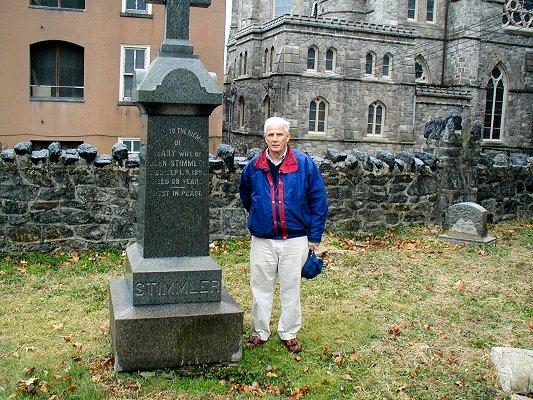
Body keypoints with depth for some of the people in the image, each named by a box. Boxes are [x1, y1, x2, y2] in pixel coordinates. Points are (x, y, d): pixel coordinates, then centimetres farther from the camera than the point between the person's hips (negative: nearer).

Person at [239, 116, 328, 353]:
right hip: (262, 240, 2)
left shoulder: (304, 164, -5)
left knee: (290, 288, 9)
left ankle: (289, 333, 25)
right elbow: (245, 196, 22)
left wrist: (314, 237, -3)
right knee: (261, 287, 10)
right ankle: (260, 332, 26)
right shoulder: (254, 166, 1)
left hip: (295, 239, -2)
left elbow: (319, 201, -1)